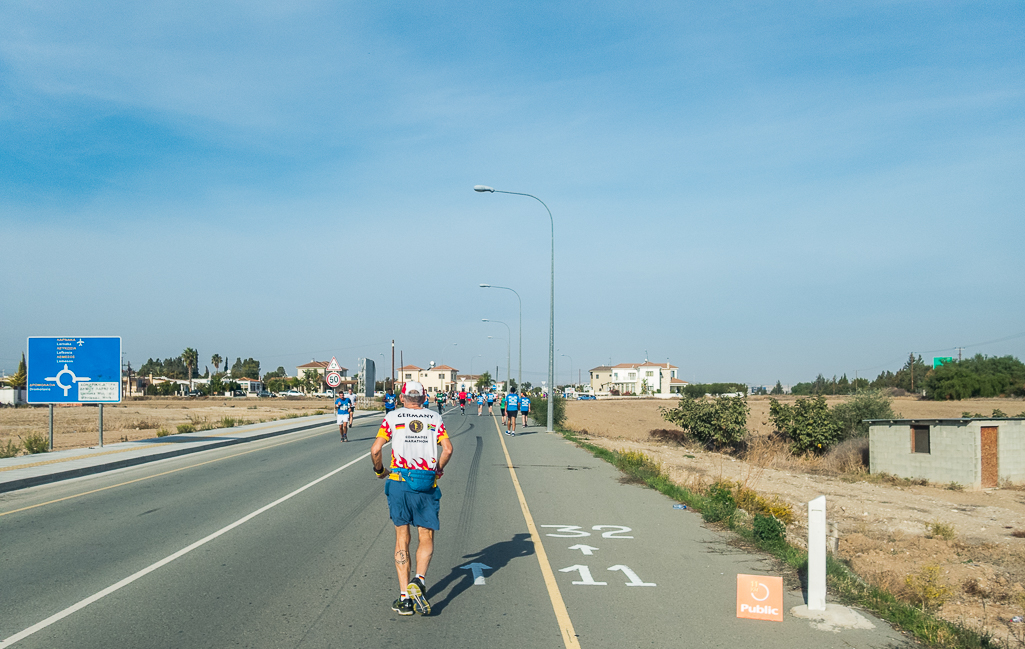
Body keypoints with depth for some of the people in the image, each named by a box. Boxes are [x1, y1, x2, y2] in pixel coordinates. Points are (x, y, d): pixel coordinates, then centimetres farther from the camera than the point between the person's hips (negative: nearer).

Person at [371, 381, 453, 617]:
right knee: (426, 538, 10)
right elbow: (448, 449, -3)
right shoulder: (435, 419, 9)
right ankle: (419, 580, -15)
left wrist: (380, 470, 14)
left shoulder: (392, 417, 6)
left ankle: (404, 597, 5)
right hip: (427, 485, 0)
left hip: (399, 482, 0)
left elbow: (375, 450, -4)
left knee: (402, 539, 8)